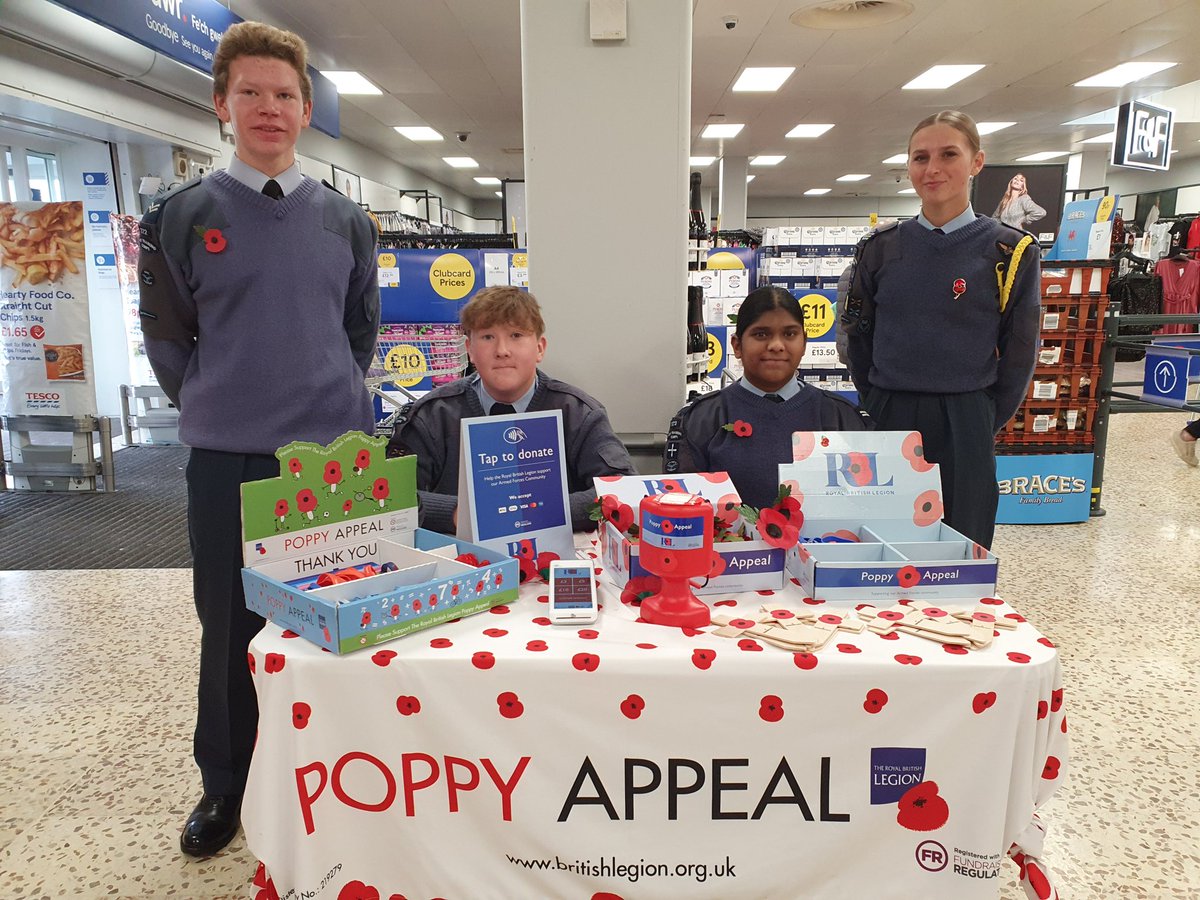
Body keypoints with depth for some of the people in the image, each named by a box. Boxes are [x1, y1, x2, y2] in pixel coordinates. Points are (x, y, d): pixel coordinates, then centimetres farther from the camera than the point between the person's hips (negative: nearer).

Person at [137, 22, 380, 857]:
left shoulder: (346, 219, 6)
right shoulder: (183, 215, 0)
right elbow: (165, 334, 7)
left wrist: (335, 399, 9)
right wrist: (215, 406, 4)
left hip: (333, 452, 2)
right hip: (225, 458, -1)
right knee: (229, 625, 9)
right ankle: (225, 784, 29)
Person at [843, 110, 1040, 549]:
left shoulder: (1009, 252, -2)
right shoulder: (881, 249, 4)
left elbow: (1018, 354, 1)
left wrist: (980, 424, 0)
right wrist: (881, 407, 5)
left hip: (965, 429, -2)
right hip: (891, 422, 2)